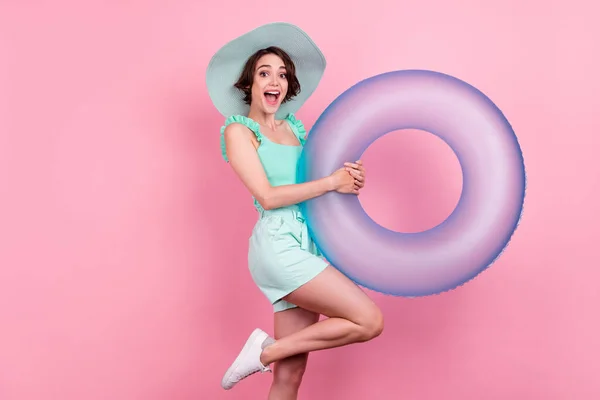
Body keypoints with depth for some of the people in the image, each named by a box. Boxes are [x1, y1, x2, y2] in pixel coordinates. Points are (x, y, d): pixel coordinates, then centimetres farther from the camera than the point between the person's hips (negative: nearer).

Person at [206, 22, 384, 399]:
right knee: (370, 320, -14)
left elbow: (318, 181, 16)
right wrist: (332, 181, -10)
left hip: (311, 245, 6)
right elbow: (268, 196, -9)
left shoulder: (297, 128, 19)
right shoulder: (239, 131, 1)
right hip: (279, 245, -6)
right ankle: (266, 350, -1)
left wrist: (351, 176, -5)